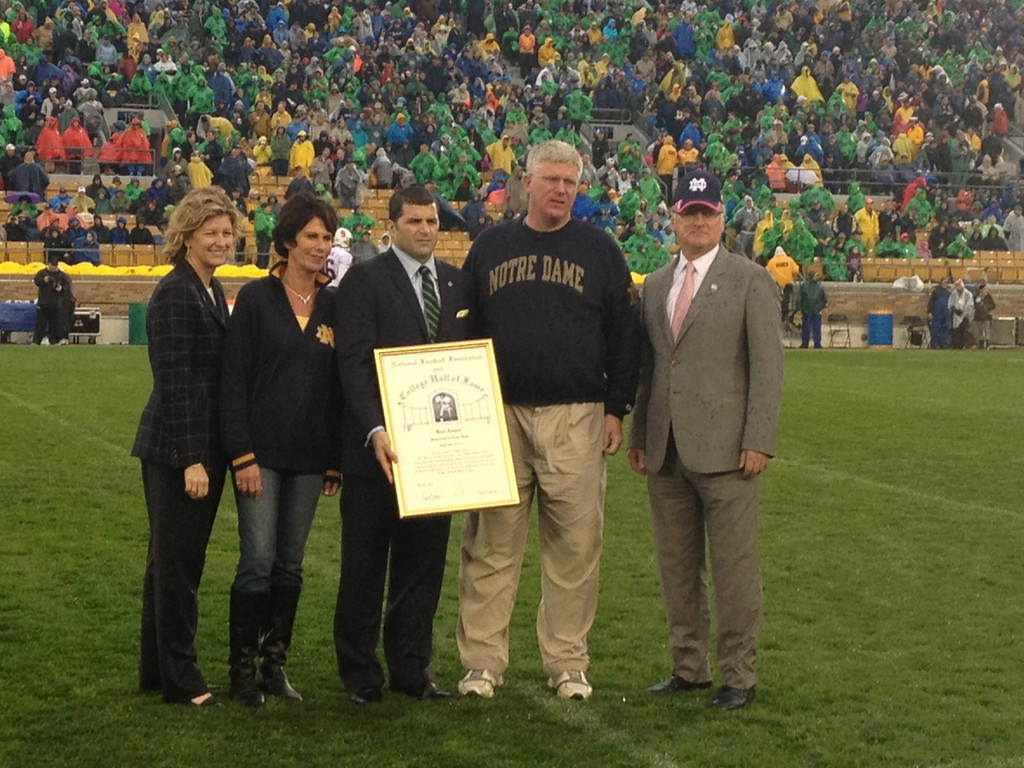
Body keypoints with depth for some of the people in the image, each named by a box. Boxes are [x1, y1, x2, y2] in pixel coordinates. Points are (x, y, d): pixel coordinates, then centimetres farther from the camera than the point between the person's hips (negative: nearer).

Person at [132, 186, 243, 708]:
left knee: (175, 560, 15)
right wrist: (190, 459, -20)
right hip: (176, 449, -9)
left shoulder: (212, 291, 13)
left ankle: (158, 670, 25)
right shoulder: (175, 294, -14)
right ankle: (178, 678, 8)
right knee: (176, 560, 0)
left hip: (205, 446, 9)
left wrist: (211, 453, 14)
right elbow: (173, 381, -18)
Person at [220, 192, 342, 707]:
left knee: (290, 566, 9)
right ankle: (243, 669, 4)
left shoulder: (334, 306, 7)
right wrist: (242, 455, -12)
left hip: (309, 457, 4)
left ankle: (275, 664, 17)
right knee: (258, 562, -6)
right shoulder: (256, 298, -4)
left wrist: (336, 459, 6)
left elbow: (340, 383, 9)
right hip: (261, 452, -4)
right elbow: (233, 379, -6)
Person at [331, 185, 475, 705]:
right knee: (365, 565, 5)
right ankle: (360, 673, 16)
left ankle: (412, 668, 19)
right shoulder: (364, 280, -4)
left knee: (423, 564, 9)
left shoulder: (459, 284, 13)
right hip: (378, 447, -4)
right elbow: (354, 363, -12)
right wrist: (374, 431, -23)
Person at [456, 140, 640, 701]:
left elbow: (624, 335, 7)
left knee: (575, 544, 1)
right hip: (499, 416, 1)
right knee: (491, 545, 1)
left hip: (576, 420, -1)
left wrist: (616, 409, 1)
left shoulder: (599, 250, 7)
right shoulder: (490, 247, 11)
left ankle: (567, 663, 10)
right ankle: (482, 661, 8)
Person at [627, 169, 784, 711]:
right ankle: (689, 667, 21)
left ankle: (738, 677, 6)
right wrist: (639, 436, 13)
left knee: (734, 567, -2)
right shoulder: (656, 285, 16)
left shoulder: (749, 280, -1)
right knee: (676, 566, 10)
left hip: (724, 449, -5)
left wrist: (759, 441, -12)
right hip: (666, 452, 6)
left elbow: (767, 364, -6)